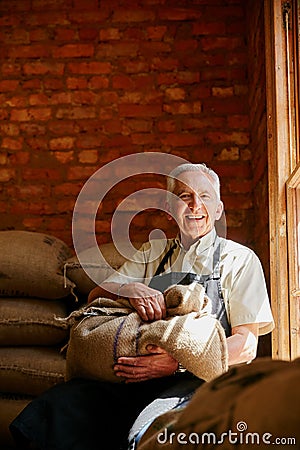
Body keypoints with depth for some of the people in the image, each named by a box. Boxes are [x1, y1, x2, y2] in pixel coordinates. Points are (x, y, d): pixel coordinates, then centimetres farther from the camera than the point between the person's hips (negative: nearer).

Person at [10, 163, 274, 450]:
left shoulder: (240, 259, 8)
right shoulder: (152, 253, 22)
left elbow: (246, 345, -2)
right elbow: (96, 296, 13)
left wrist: (179, 362, -18)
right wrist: (130, 289, -12)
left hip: (203, 379, -3)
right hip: (138, 375, 4)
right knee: (60, 401, -23)